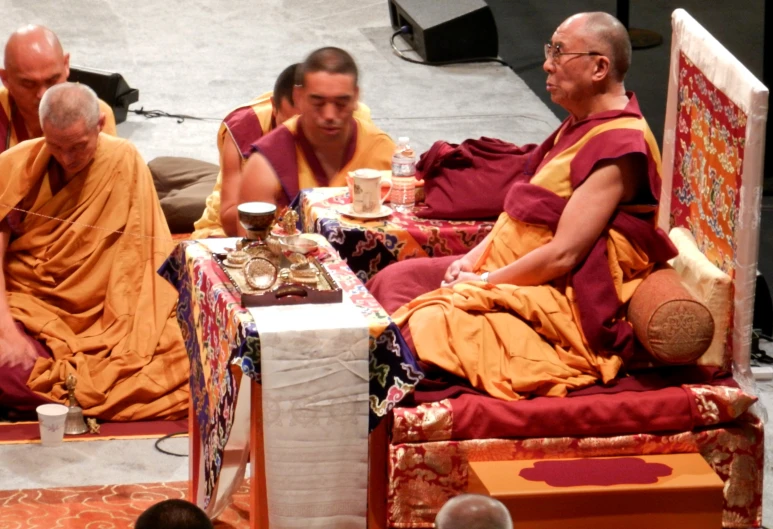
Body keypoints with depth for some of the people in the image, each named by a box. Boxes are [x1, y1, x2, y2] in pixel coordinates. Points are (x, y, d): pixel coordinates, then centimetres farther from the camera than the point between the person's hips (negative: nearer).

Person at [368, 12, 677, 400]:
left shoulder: (618, 148, -21)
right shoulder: (581, 124, 11)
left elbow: (562, 255, -24)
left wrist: (484, 282, -14)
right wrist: (476, 256, 4)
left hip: (560, 302, -11)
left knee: (429, 322, -27)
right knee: (391, 281, 5)